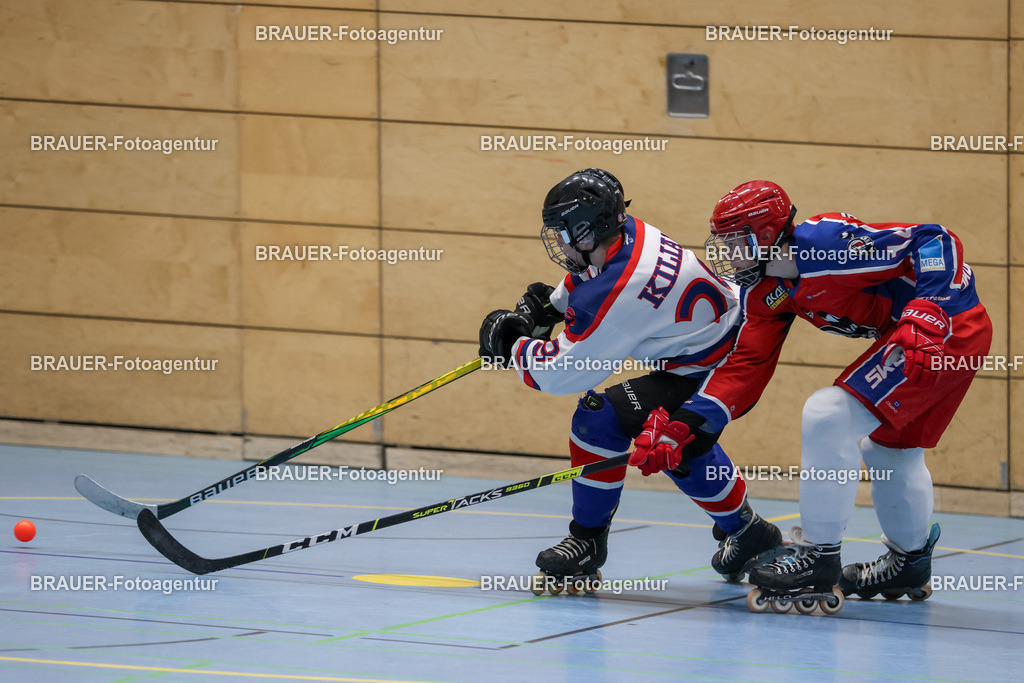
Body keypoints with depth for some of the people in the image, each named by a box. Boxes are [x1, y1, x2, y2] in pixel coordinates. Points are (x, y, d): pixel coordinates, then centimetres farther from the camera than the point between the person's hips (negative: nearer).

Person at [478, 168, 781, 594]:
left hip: (709, 373, -10)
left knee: (601, 419, -16)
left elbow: (560, 372, -24)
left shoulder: (617, 296, -32)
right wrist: (546, 308, 13)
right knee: (683, 447, 28)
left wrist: (511, 347, -10)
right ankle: (747, 532, 44)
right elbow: (588, 277, 21)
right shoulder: (629, 233, -6)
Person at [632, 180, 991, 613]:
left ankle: (818, 561, -7)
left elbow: (934, 241, -21)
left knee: (829, 417, -14)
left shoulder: (826, 242, -22)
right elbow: (745, 365, 8)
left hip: (949, 324, -10)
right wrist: (686, 422, -3)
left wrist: (930, 312, -30)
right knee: (889, 448, 25)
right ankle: (909, 565, 47)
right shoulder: (764, 292, 8)